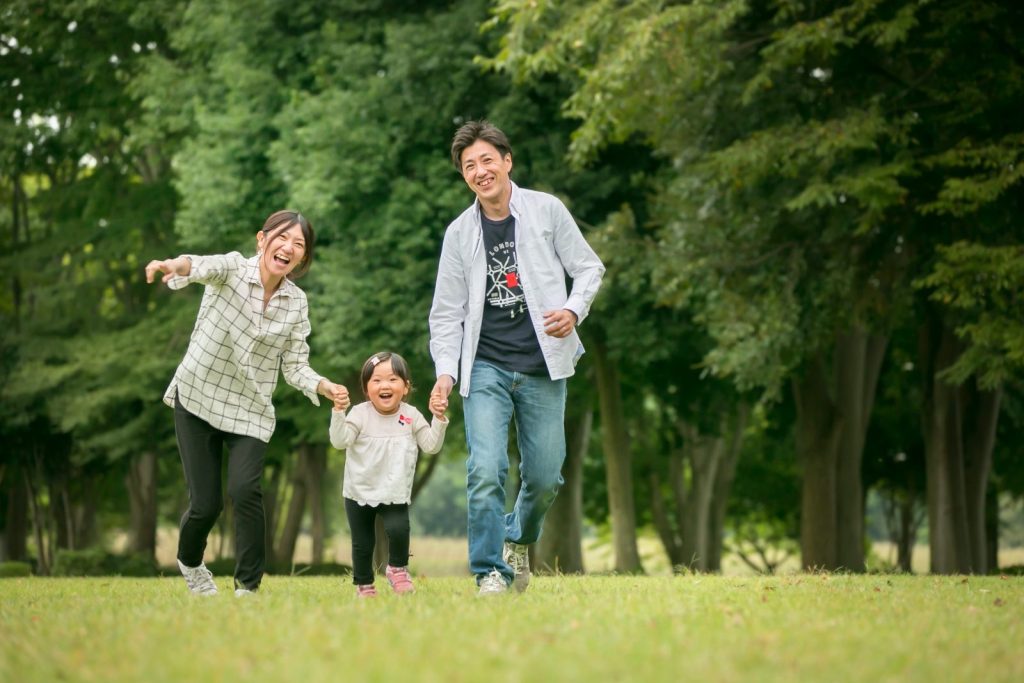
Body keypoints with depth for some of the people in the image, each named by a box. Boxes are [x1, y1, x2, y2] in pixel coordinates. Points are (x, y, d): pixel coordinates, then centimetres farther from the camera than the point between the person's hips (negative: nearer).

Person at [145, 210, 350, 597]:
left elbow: (295, 366, 0)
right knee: (206, 504, -2)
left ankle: (248, 587, -5)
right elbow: (204, 266, -37)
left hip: (251, 412, 2)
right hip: (198, 400, -2)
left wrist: (326, 388, -21)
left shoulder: (296, 304, -2)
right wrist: (175, 266, -61)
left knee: (245, 490, -21)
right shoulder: (232, 270, -14)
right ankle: (190, 562, 32)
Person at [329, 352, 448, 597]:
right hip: (360, 492, 0)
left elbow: (431, 445, -3)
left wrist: (438, 419, -16)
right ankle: (363, 584, 27)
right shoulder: (360, 414, -9)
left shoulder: (412, 416, -2)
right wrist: (338, 412, -31)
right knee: (362, 543, 6)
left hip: (395, 494, 0)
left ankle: (397, 568, 4)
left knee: (398, 530, -23)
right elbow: (340, 441, -19)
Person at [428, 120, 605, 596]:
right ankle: (492, 572, -8)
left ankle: (519, 538, 36)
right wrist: (445, 371, -5)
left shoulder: (547, 211, 0)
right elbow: (447, 312, 7)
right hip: (486, 369, 0)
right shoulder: (460, 234, 3)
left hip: (543, 368, 0)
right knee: (485, 473, -16)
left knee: (544, 477, 6)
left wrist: (574, 310, -13)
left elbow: (589, 268, 7)